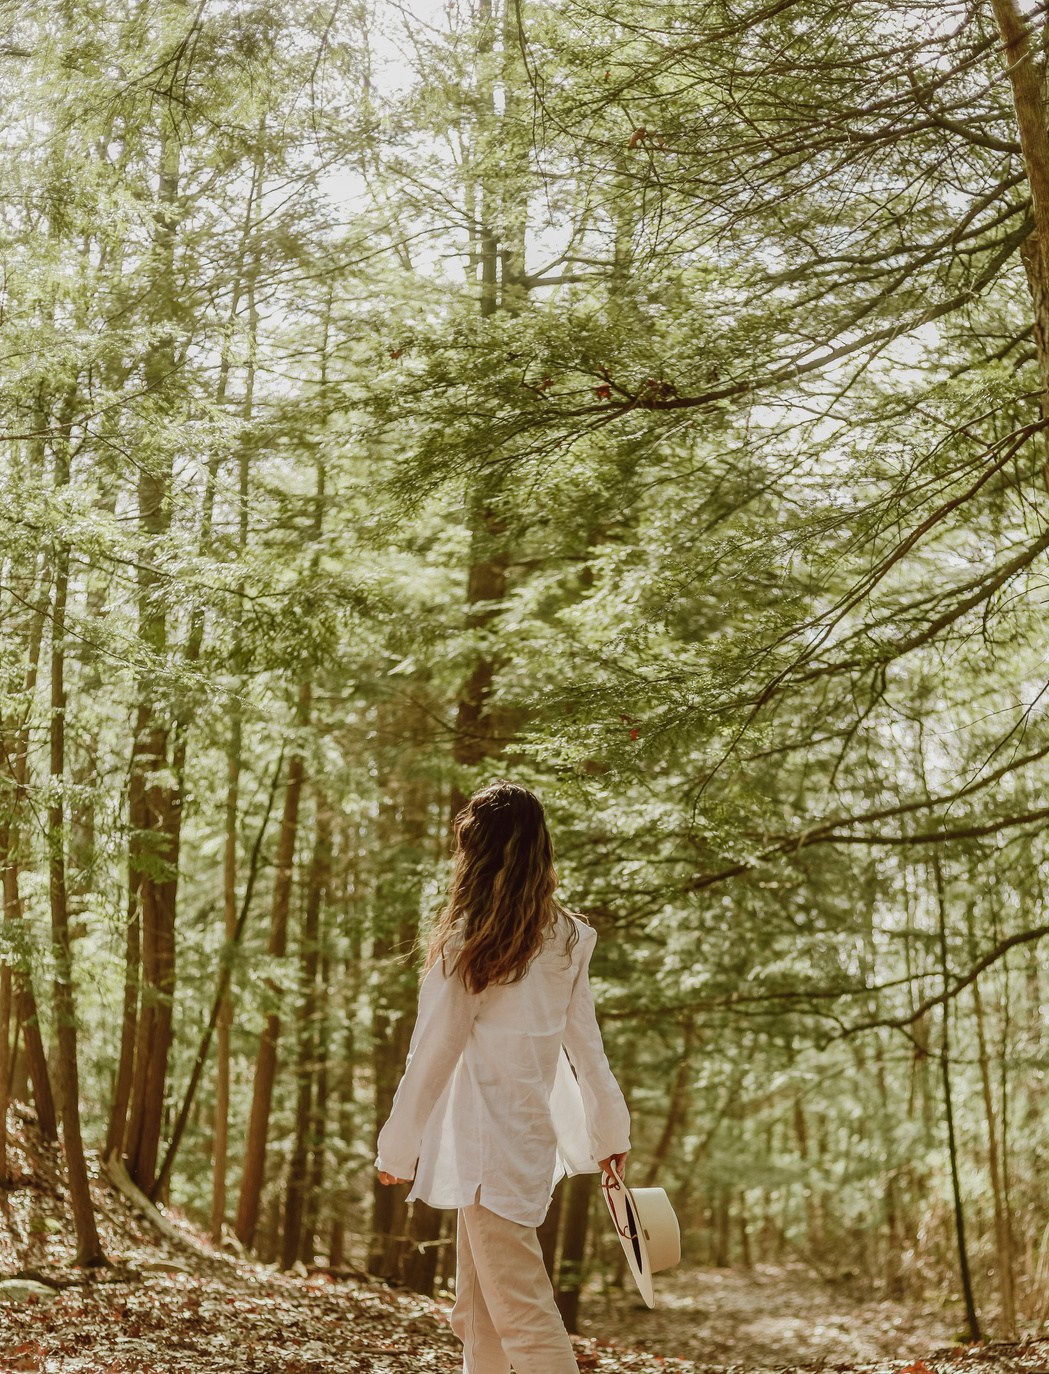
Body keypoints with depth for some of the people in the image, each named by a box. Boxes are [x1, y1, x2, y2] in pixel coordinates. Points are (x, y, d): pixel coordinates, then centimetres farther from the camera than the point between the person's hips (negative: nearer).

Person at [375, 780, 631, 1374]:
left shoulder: (469, 941, -13)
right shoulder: (566, 937, 4)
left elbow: (434, 1052, -8)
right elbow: (585, 1040, 11)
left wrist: (397, 1148, 1)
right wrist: (610, 1127, 21)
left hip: (488, 1145, -7)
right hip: (532, 1134, 7)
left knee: (523, 1317, -6)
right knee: (477, 1316, 18)